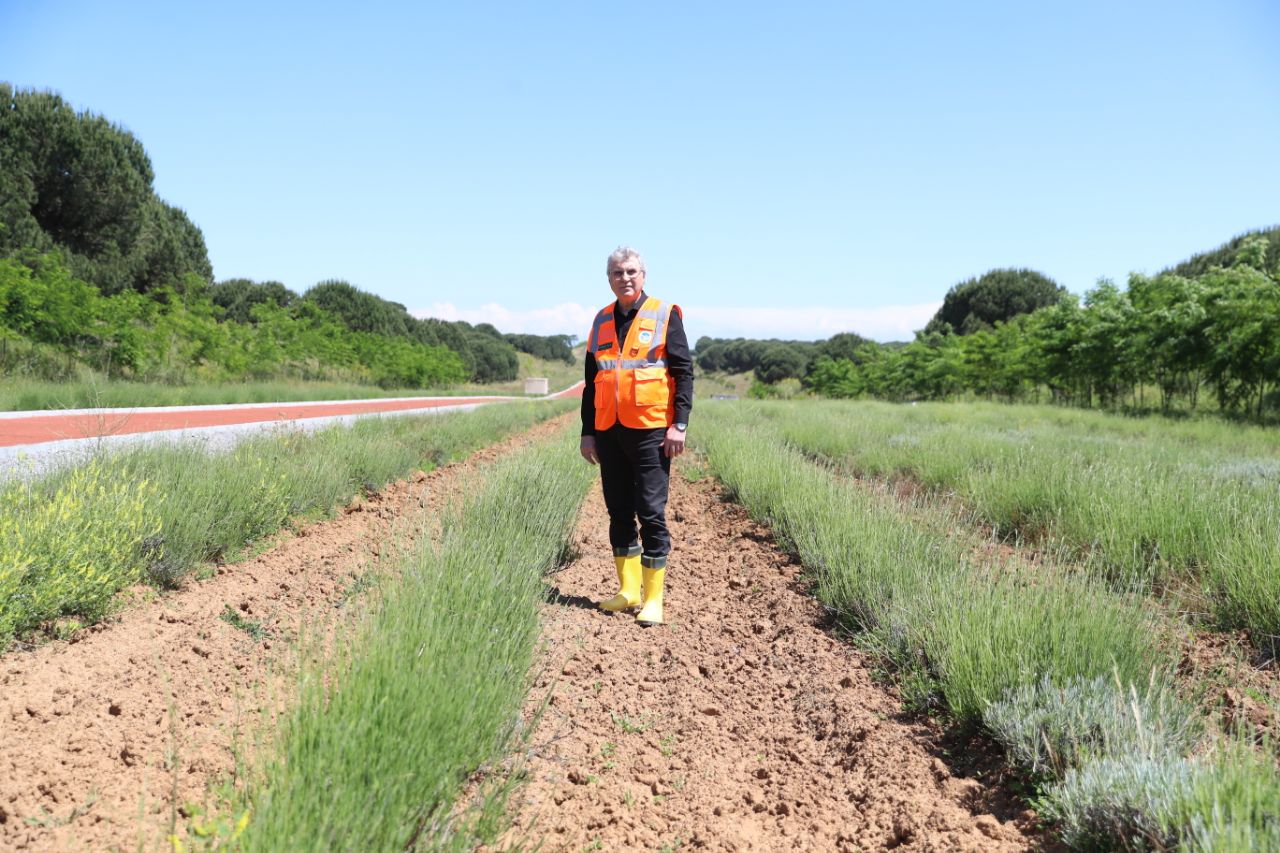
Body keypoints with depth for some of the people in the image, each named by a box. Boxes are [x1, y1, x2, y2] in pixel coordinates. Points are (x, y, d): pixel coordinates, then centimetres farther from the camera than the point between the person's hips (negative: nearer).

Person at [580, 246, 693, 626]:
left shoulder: (664, 315, 1)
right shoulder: (602, 321, 14)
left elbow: (684, 372, -3)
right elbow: (591, 381, 17)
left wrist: (679, 424, -12)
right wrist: (587, 432, 13)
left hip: (650, 431, -5)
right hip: (609, 431, 5)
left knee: (651, 513, -4)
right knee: (619, 513, 9)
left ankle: (653, 598, 3)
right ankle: (628, 590, 19)